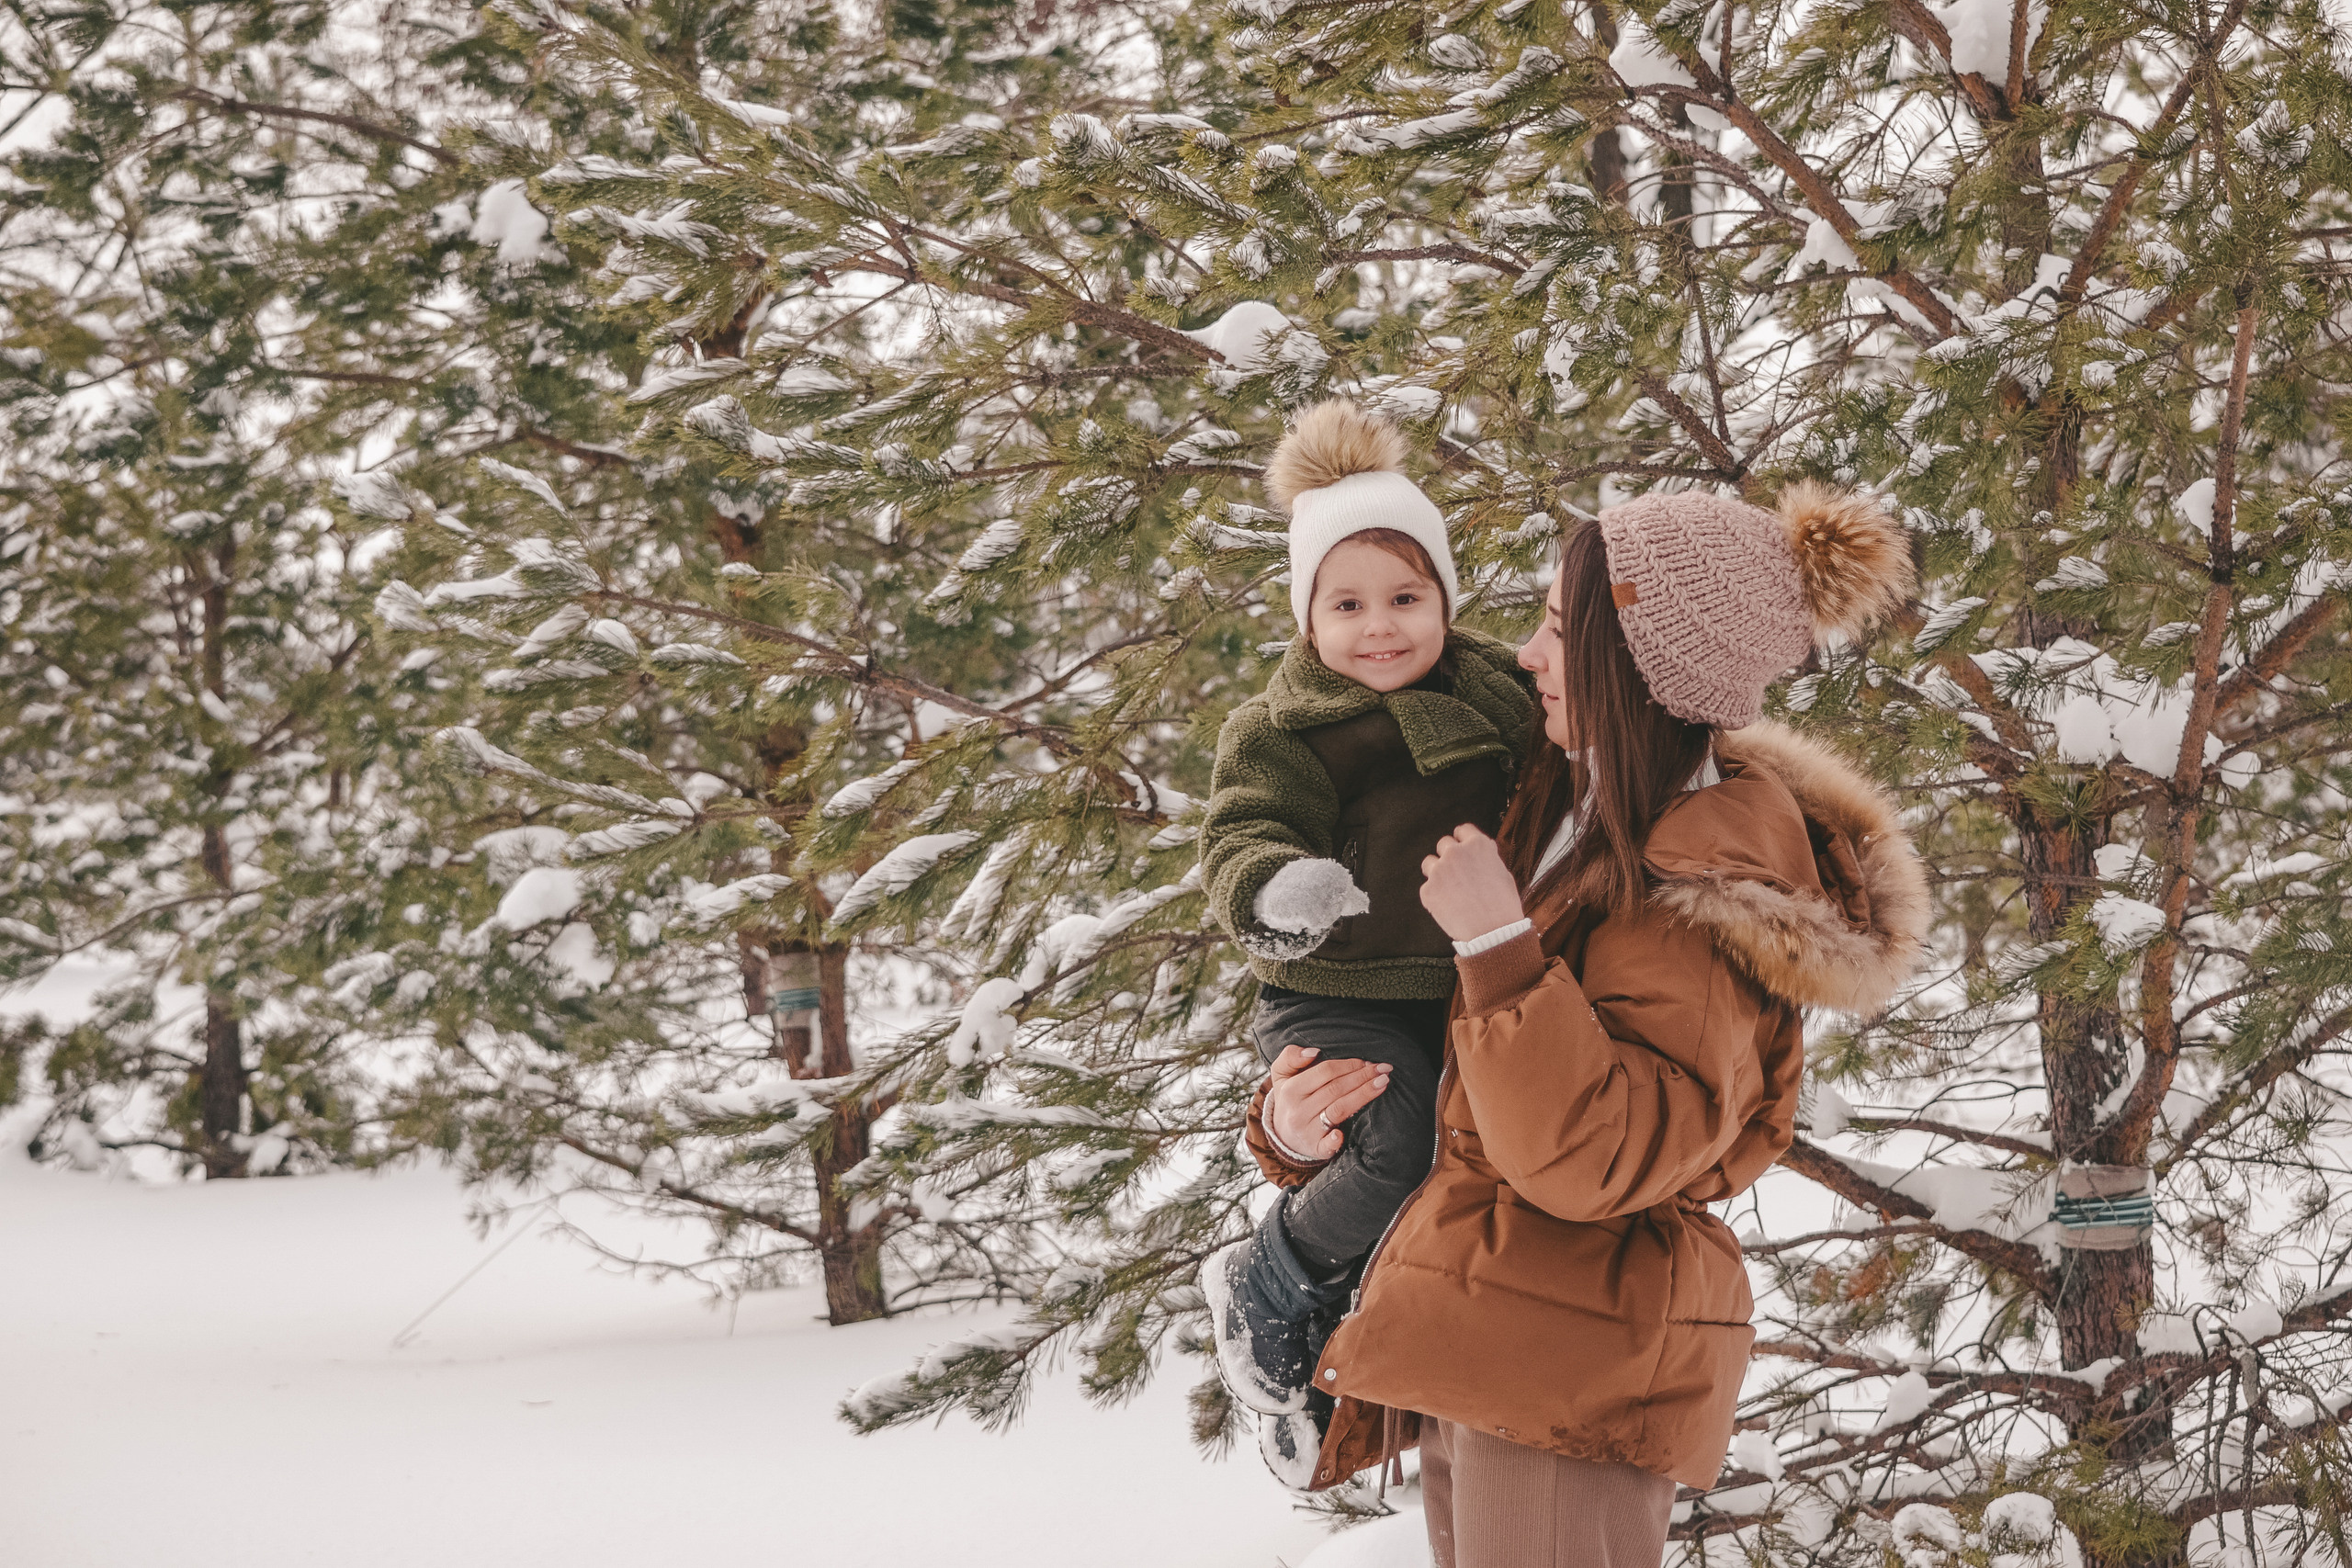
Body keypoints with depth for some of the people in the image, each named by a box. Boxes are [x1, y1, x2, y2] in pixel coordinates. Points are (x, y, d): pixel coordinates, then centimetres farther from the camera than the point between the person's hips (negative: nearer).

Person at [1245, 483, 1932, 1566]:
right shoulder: (1569, 811, 9)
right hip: (1474, 1350, 9)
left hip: (1573, 1374, -9)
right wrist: (1294, 1119, 0)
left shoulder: (1710, 896, -17)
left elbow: (1594, 1161, -25)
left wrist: (1500, 948, -29)